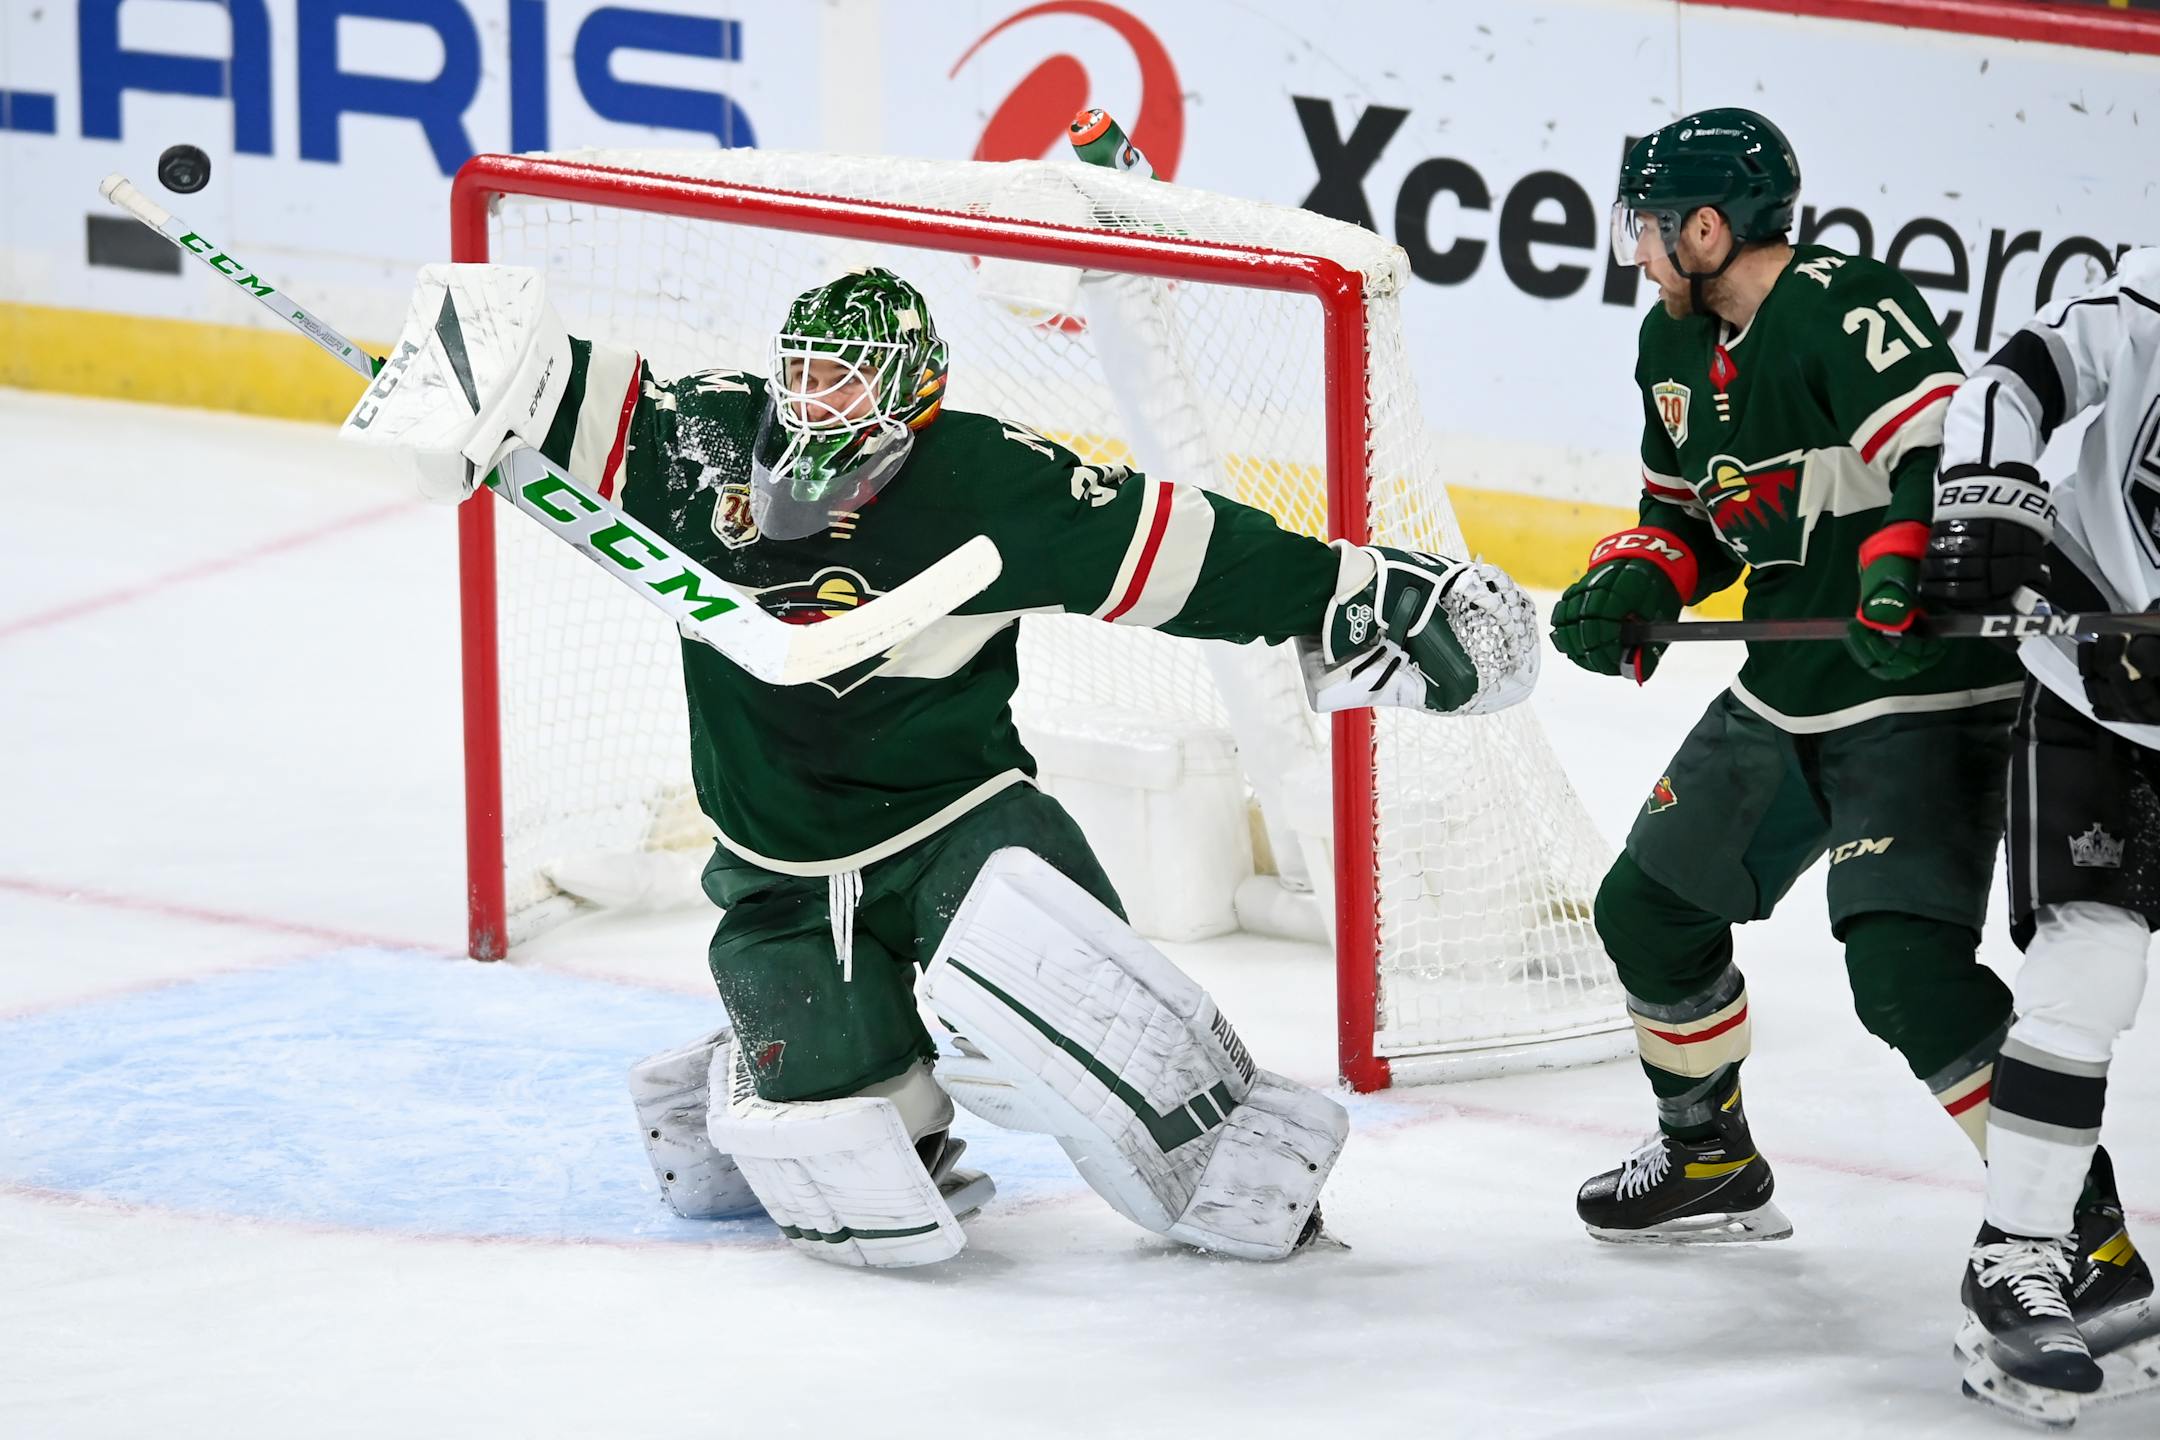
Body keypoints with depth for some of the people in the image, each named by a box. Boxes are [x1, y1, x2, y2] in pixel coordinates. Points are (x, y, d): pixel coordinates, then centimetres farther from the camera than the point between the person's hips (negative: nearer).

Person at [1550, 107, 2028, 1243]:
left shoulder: (1844, 308, -19)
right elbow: (1690, 516, 21)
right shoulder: (1677, 347, 10)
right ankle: (1709, 1159, 37)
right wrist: (1633, 585, 2)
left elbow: (1951, 447, -31)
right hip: (1785, 697, 10)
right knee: (1650, 907, 16)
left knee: (1905, 964, -23)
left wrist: (1908, 567, -46)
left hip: (1924, 693, -10)